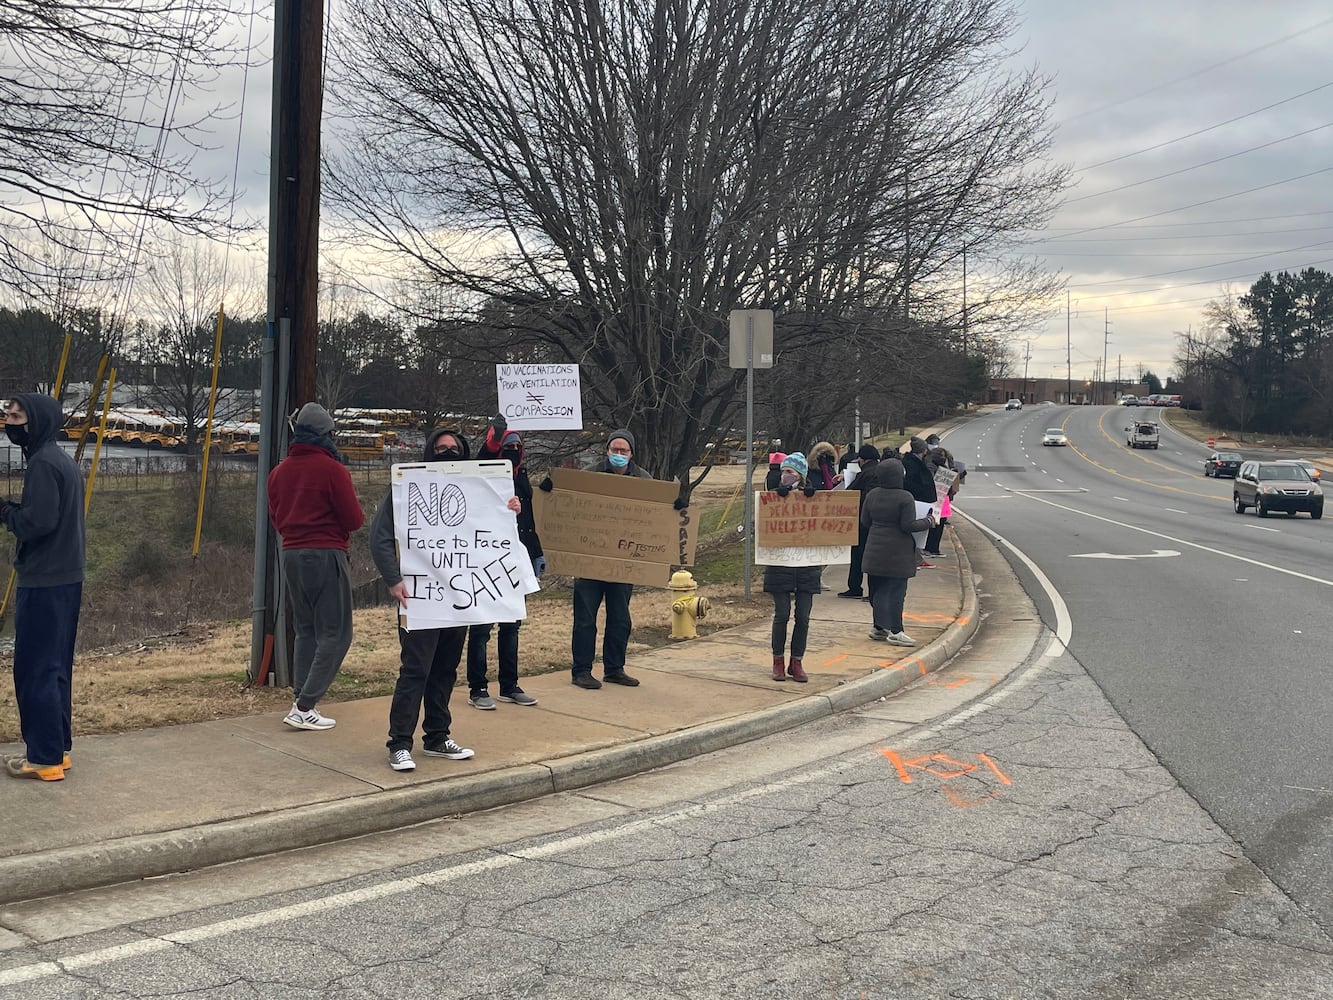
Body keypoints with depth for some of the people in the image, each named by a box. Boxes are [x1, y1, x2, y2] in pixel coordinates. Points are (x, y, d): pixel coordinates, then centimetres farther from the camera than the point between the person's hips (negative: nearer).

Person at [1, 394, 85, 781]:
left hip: (44, 582, -10)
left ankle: (45, 757, -1)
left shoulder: (42, 463, -14)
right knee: (54, 667, 14)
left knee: (35, 669, -4)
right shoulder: (60, 460, 16)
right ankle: (57, 748, 19)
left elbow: (38, 521, -23)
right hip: (64, 579, 10)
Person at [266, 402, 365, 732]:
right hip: (327, 556, -7)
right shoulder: (332, 469, -12)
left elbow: (275, 518, 16)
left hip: (292, 555, 7)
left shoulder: (279, 471, 7)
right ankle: (304, 707, -8)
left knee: (305, 631, 17)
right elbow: (354, 519, -10)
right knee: (335, 633, -2)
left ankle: (301, 700, 15)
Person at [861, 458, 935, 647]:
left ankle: (879, 627, 22)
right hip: (897, 553, -6)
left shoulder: (872, 495, 2)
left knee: (877, 589, 14)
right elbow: (908, 525, -17)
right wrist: (928, 521, -2)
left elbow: (865, 521, 8)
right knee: (896, 590, -2)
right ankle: (894, 631, -2)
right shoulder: (905, 498, -16)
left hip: (875, 552, 6)